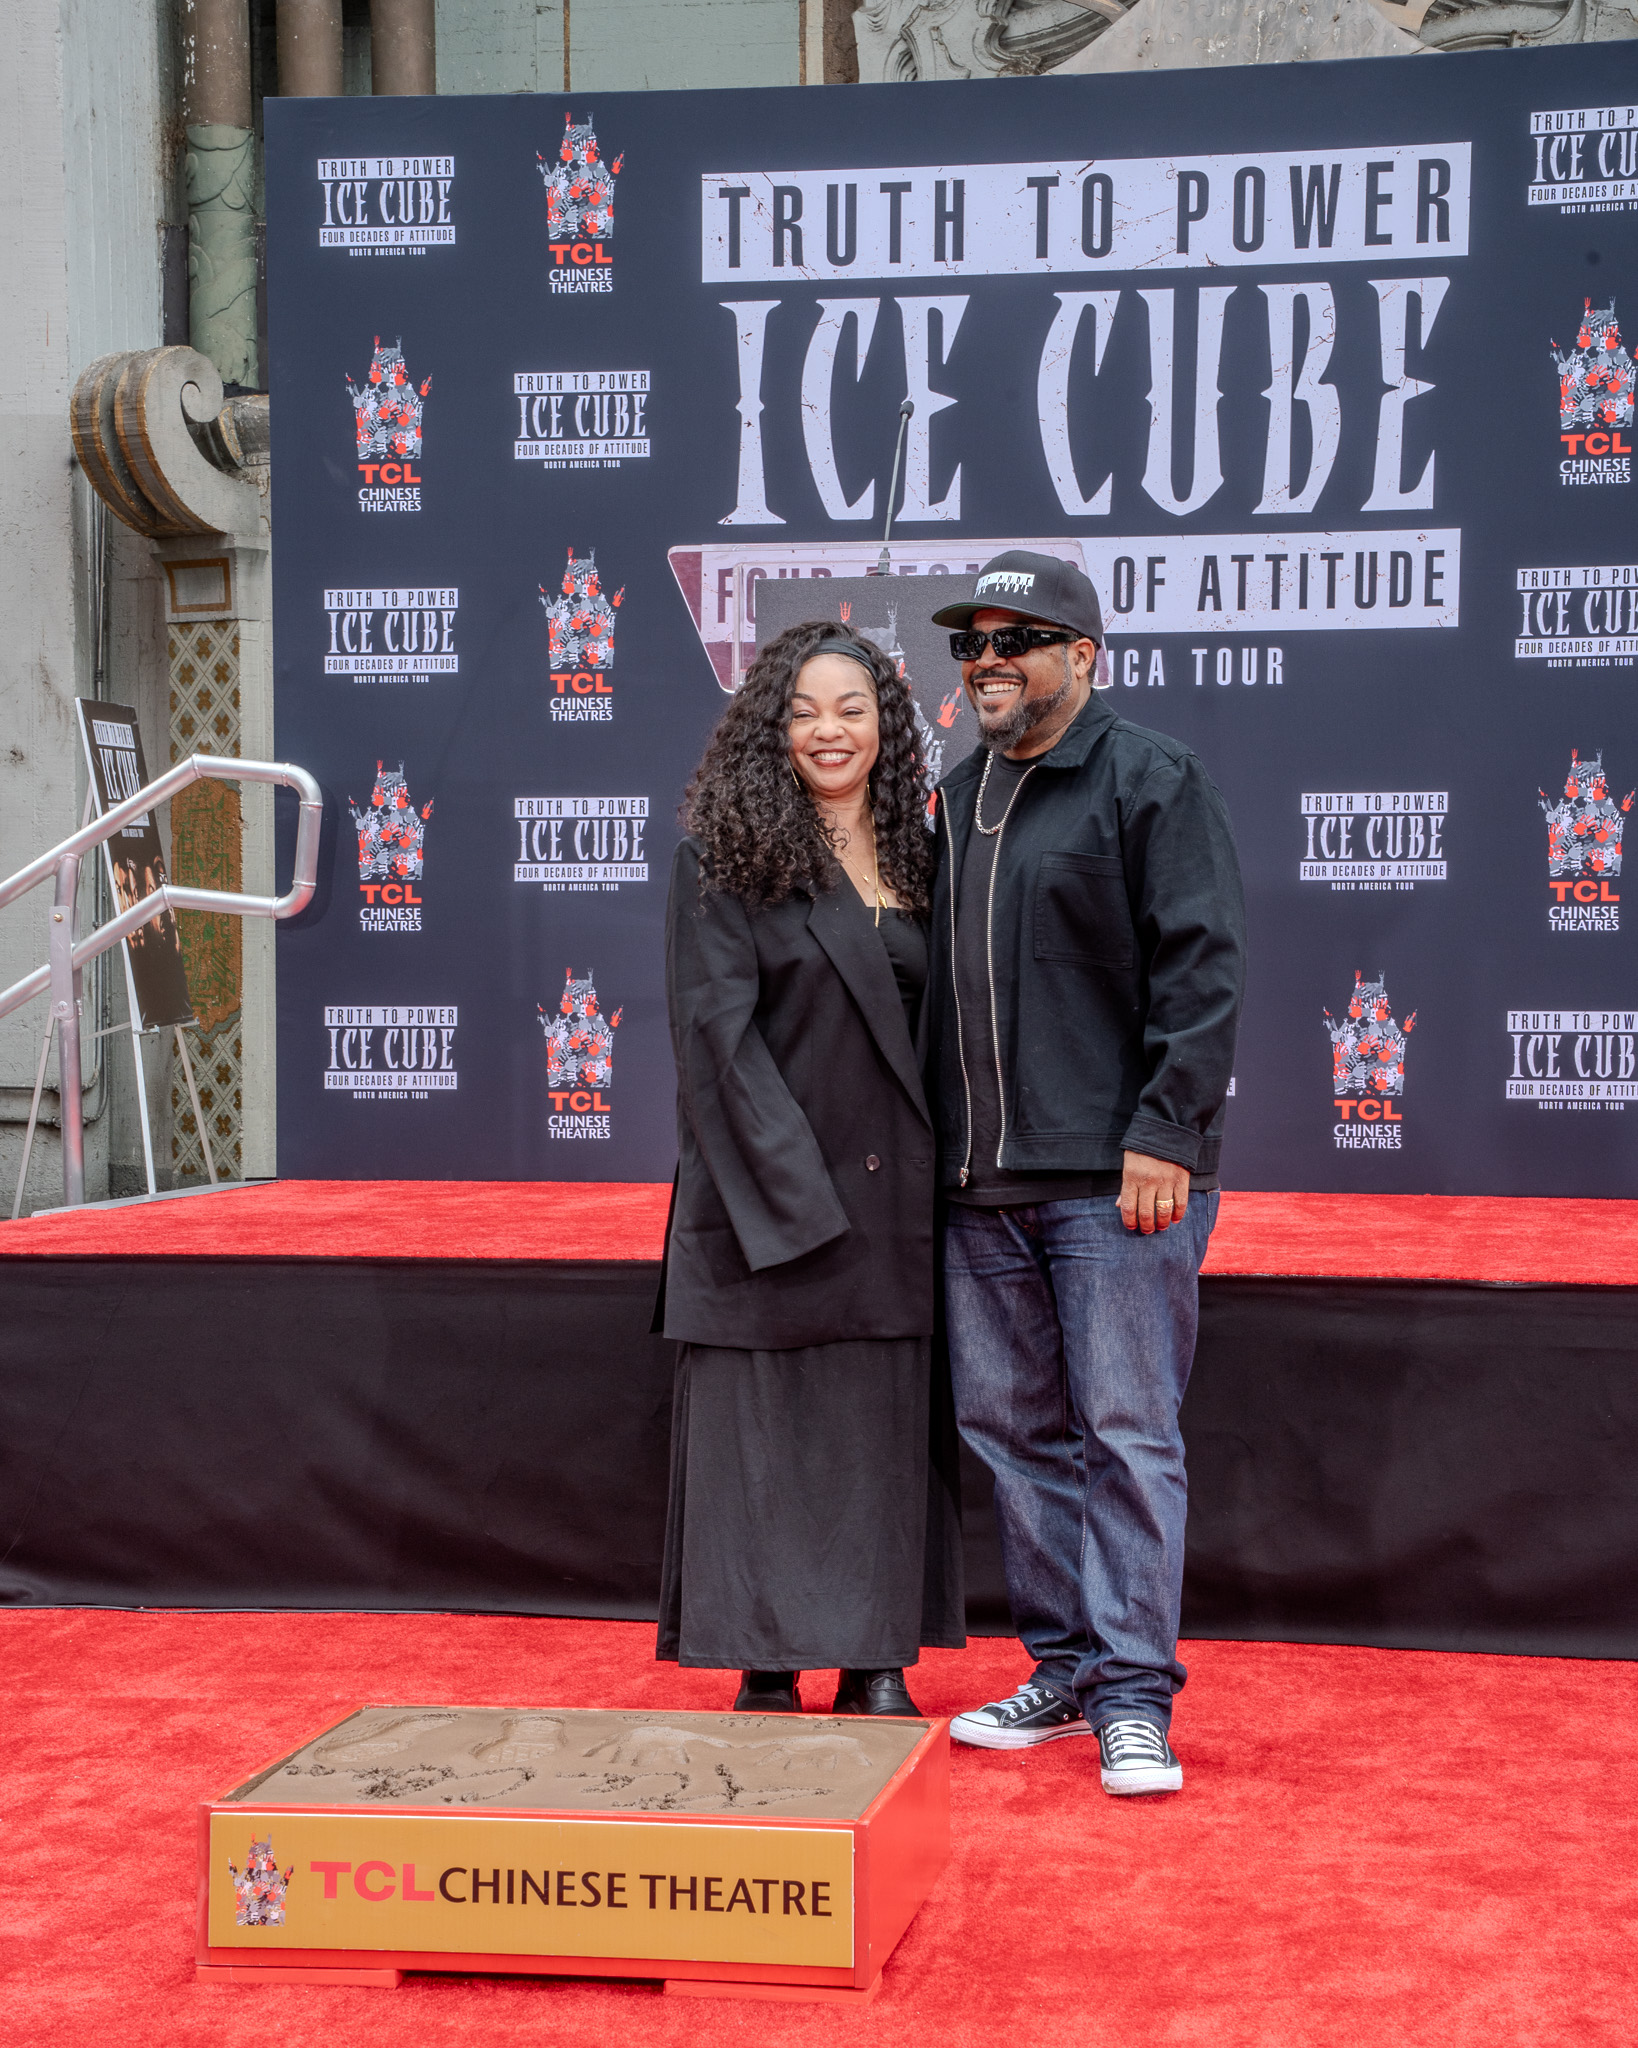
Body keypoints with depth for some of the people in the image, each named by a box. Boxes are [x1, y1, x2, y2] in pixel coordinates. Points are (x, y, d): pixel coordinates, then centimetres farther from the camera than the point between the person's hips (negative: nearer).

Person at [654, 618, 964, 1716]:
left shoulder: (917, 854, 10)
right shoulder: (727, 855, -4)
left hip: (897, 1193, 4)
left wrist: (940, 1167, 4)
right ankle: (766, 1666, 11)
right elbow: (717, 1026, -10)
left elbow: (938, 1022, 14)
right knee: (764, 1424, 2)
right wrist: (792, 1179, -17)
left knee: (890, 1423, 7)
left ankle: (879, 1659, 17)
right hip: (772, 1189, -4)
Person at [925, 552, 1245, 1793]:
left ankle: (1133, 1694, 1)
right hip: (982, 1183, 7)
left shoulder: (1151, 779, -3)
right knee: (1013, 1427, 9)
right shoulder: (956, 799, 17)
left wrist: (1165, 1135, -17)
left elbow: (1204, 967, -10)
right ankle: (1066, 1668, 20)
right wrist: (938, 1151, 14)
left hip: (1115, 1177, -7)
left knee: (1127, 1430, -5)